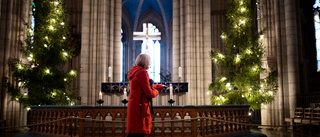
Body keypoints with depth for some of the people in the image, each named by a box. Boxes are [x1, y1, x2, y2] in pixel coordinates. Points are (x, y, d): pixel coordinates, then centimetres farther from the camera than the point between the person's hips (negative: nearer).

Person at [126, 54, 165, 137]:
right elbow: (149, 92, -17)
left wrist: (160, 86, 41)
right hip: (139, 106, -10)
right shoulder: (142, 72, -12)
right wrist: (156, 92, 6)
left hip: (134, 105, 10)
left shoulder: (135, 72, 19)